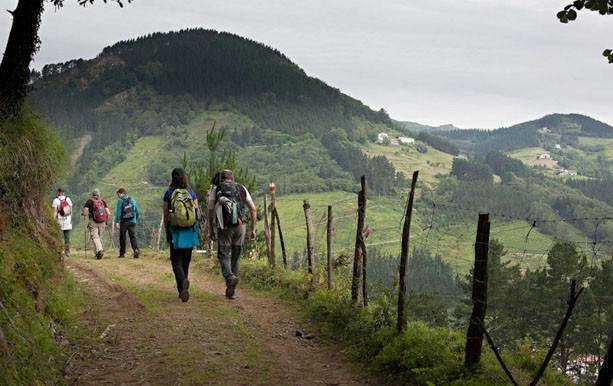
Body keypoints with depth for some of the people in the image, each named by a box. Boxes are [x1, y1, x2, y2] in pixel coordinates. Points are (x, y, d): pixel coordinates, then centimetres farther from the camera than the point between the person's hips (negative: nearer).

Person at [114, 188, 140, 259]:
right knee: (133, 237, 2)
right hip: (132, 221, 3)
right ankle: (136, 249, -20)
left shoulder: (120, 201, -5)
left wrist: (117, 222, -14)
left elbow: (118, 212, -12)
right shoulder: (132, 200, 10)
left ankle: (122, 253, 15)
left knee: (122, 237, 9)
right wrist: (136, 220, 21)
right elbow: (137, 211, 12)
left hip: (124, 222, -3)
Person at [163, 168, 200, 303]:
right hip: (190, 231, 3)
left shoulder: (169, 193, -4)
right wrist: (195, 230, 10)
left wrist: (167, 233, 7)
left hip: (176, 231, -3)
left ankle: (183, 281, -26)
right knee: (186, 261, 15)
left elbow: (165, 215, -3)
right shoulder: (191, 193, 1)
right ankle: (182, 289, 22)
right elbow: (197, 213, 1)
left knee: (176, 261, 2)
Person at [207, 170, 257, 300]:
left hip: (224, 227, -2)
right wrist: (253, 229, 12)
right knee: (235, 257, 13)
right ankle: (231, 291, 12)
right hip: (240, 226, 2)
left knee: (223, 256, 9)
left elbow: (210, 209, -2)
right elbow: (253, 209, 8)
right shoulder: (241, 188, 16)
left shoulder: (215, 189, 11)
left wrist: (211, 229, 5)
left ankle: (230, 276, -21)